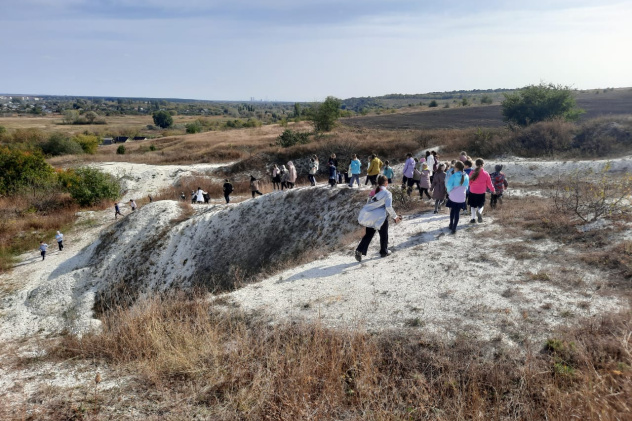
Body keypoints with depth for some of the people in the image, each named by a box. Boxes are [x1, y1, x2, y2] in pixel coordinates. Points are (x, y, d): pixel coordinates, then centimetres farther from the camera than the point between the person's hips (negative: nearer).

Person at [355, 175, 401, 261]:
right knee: (383, 234, 17)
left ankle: (360, 250, 0)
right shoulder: (387, 193, -7)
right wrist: (395, 216, -4)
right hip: (380, 217, -6)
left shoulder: (374, 191, 12)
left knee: (368, 234, 16)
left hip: (367, 216, 6)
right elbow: (389, 207, -16)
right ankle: (384, 251, 30)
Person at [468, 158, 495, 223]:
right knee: (481, 205, 17)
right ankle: (479, 212, -14)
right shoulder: (486, 174, -10)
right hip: (481, 193, 0)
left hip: (472, 192, 0)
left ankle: (473, 219, 17)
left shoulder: (472, 173, -11)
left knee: (473, 206, 16)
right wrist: (493, 190, 16)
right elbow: (489, 184, -1)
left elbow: (469, 182, -2)